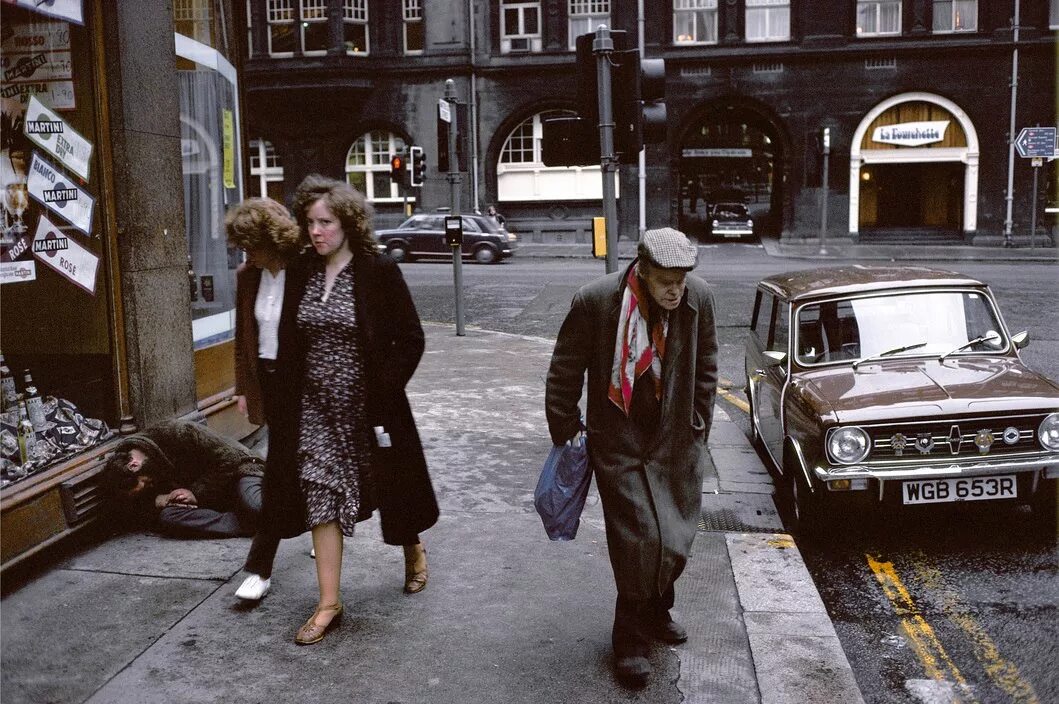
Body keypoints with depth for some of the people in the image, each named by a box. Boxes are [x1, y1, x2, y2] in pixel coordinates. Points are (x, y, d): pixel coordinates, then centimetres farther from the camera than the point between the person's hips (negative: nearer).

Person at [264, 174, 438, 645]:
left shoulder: (379, 271, -11)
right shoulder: (300, 272, 3)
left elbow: (411, 339, -9)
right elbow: (289, 342, 10)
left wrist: (385, 390, -13)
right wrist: (286, 396, 3)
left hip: (368, 406, -3)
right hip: (315, 408, 4)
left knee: (389, 488, 14)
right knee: (321, 498, 2)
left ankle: (414, 549, 44)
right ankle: (329, 604, 11)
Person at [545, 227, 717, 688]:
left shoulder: (698, 297, -8)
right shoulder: (595, 301, -17)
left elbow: (705, 368, 7)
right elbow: (564, 373, -5)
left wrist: (698, 427, 10)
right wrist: (564, 434, -1)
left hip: (676, 442, 4)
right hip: (619, 443, -3)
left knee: (676, 538, 12)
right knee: (639, 538, -5)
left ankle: (655, 612, 40)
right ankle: (630, 640, 16)